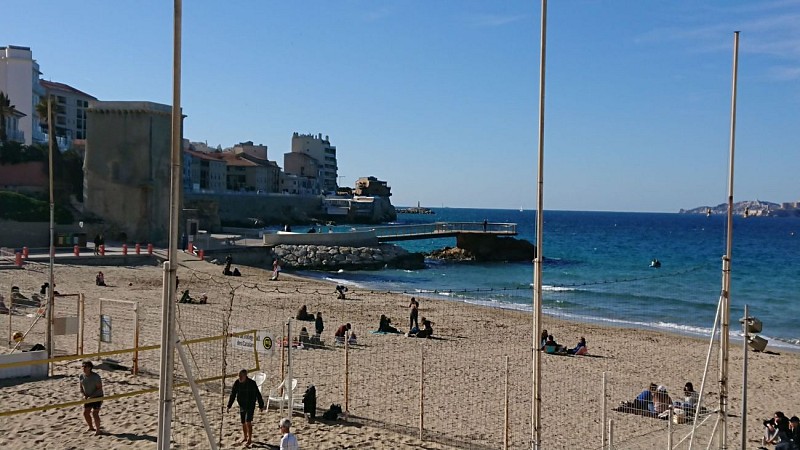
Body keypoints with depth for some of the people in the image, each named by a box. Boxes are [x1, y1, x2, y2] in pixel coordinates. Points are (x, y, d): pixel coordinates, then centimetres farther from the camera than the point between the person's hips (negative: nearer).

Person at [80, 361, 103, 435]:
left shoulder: (96, 376, -20)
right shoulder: (82, 376, -2)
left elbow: (99, 388, -19)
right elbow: (81, 387, 9)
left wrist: (91, 396, -25)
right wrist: (84, 395, -9)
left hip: (97, 397, -6)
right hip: (88, 397, 6)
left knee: (95, 413, -10)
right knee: (85, 413, 4)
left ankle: (98, 430, 1)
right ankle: (91, 427, 26)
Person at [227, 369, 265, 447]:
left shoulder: (252, 383, -17)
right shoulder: (236, 383, -7)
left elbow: (258, 395, -8)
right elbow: (232, 395, 3)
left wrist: (261, 405, -3)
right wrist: (229, 406, 2)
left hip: (250, 406, -4)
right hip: (242, 406, 4)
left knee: (248, 422, -13)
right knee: (243, 423, 13)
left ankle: (249, 439, -3)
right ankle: (245, 437, 33)